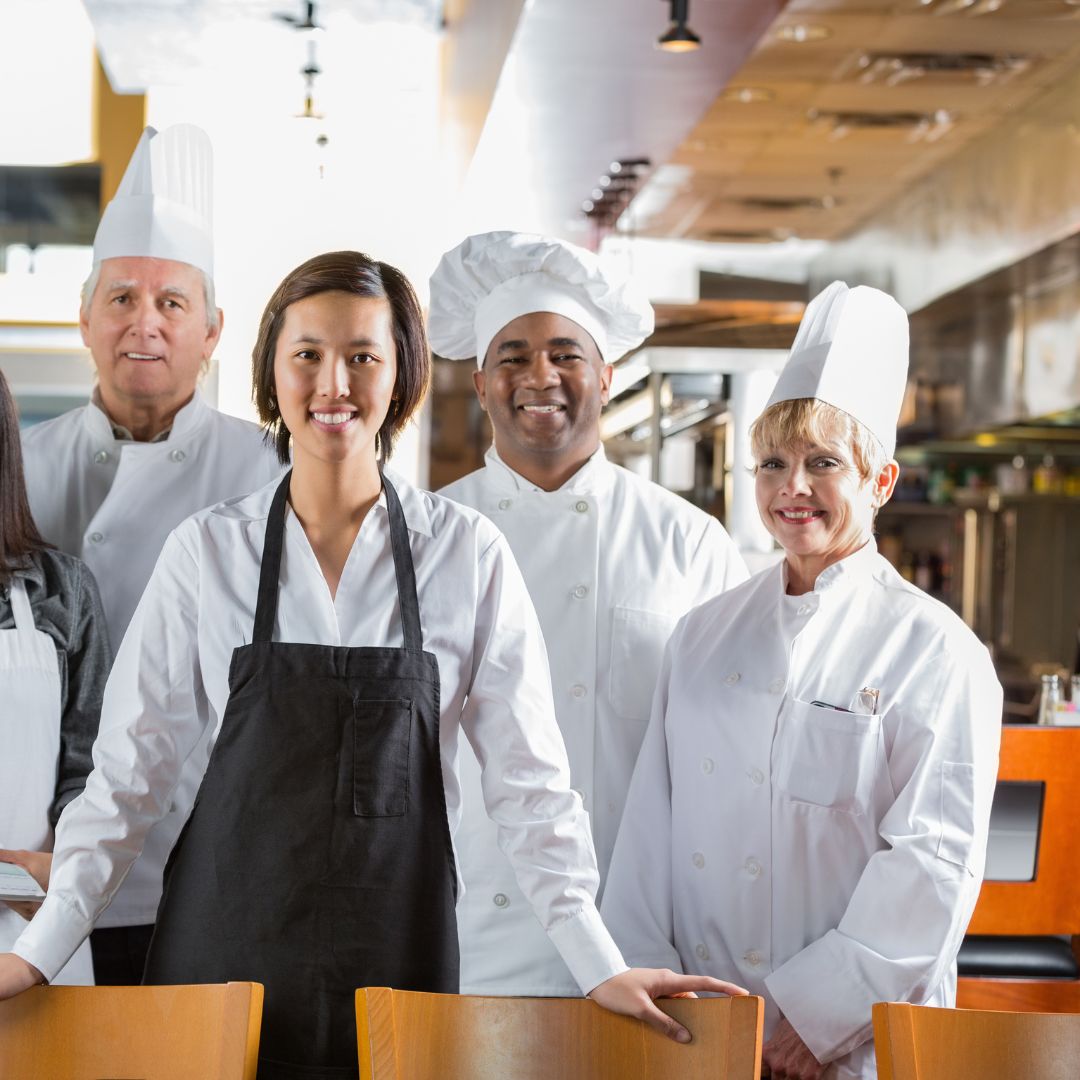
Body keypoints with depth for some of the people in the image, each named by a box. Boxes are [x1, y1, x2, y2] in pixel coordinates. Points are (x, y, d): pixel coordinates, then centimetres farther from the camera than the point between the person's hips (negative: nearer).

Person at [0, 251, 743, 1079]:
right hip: (225, 947, 1)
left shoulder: (470, 555, -3)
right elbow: (131, 770, 2)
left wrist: (601, 967, -8)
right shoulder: (206, 551, -1)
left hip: (398, 951, 0)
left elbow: (528, 777, -1)